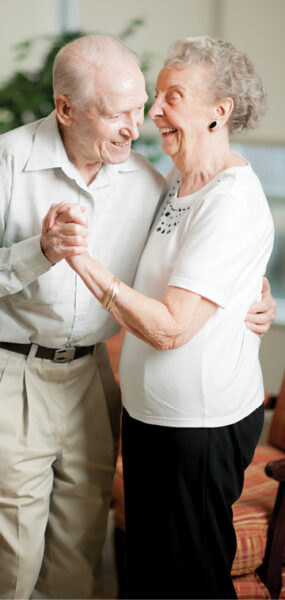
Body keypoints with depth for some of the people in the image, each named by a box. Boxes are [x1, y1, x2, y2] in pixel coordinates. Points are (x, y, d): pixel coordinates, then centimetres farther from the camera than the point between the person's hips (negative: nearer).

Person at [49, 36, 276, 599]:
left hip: (201, 427, -9)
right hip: (149, 411, 9)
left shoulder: (233, 202, -23)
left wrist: (82, 258, -27)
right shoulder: (178, 180, 6)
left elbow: (169, 328, -28)